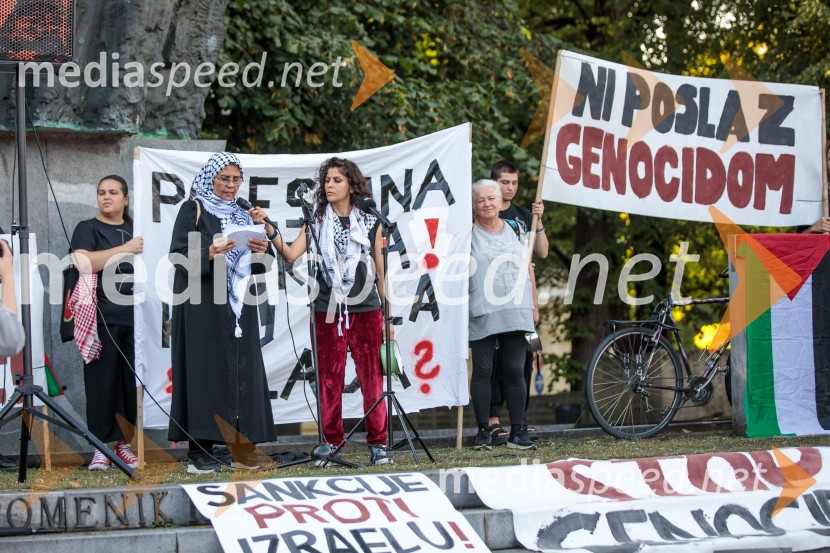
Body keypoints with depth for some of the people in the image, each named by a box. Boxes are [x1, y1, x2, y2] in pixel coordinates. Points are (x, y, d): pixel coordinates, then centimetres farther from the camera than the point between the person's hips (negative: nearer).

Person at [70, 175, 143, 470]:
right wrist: (125, 249, -18)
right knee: (102, 381, -5)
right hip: (101, 318, -4)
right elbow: (83, 262, -15)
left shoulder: (135, 230, 17)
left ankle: (124, 443, 10)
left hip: (134, 317, 4)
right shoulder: (87, 229, 3)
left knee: (132, 380, 2)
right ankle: (100, 447, 0)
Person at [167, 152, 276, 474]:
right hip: (204, 306, -6)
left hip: (238, 306, 6)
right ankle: (200, 450, -11)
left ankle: (231, 445, 4)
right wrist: (209, 254, -24)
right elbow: (178, 256, -8)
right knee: (205, 370, -10)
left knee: (238, 371, 1)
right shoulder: (194, 210, 2)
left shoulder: (243, 216, 19)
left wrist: (260, 253, -4)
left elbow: (255, 268, 18)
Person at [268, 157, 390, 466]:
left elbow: (381, 271, 9)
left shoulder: (370, 223, 8)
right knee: (330, 379, 1)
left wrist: (388, 315, 7)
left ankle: (378, 444, 3)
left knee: (371, 377, -3)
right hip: (328, 312, 1)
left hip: (366, 310, -1)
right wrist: (269, 229, -20)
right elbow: (290, 255, -5)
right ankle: (331, 445, 7)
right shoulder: (317, 223, 9)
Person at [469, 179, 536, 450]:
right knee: (482, 371, -3)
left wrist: (533, 306, 16)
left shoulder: (515, 230, 15)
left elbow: (527, 269, 20)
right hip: (482, 315, -4)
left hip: (516, 313, 4)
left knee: (515, 372, 3)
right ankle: (483, 431, 3)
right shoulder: (468, 234, 2)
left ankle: (517, 431, 7)